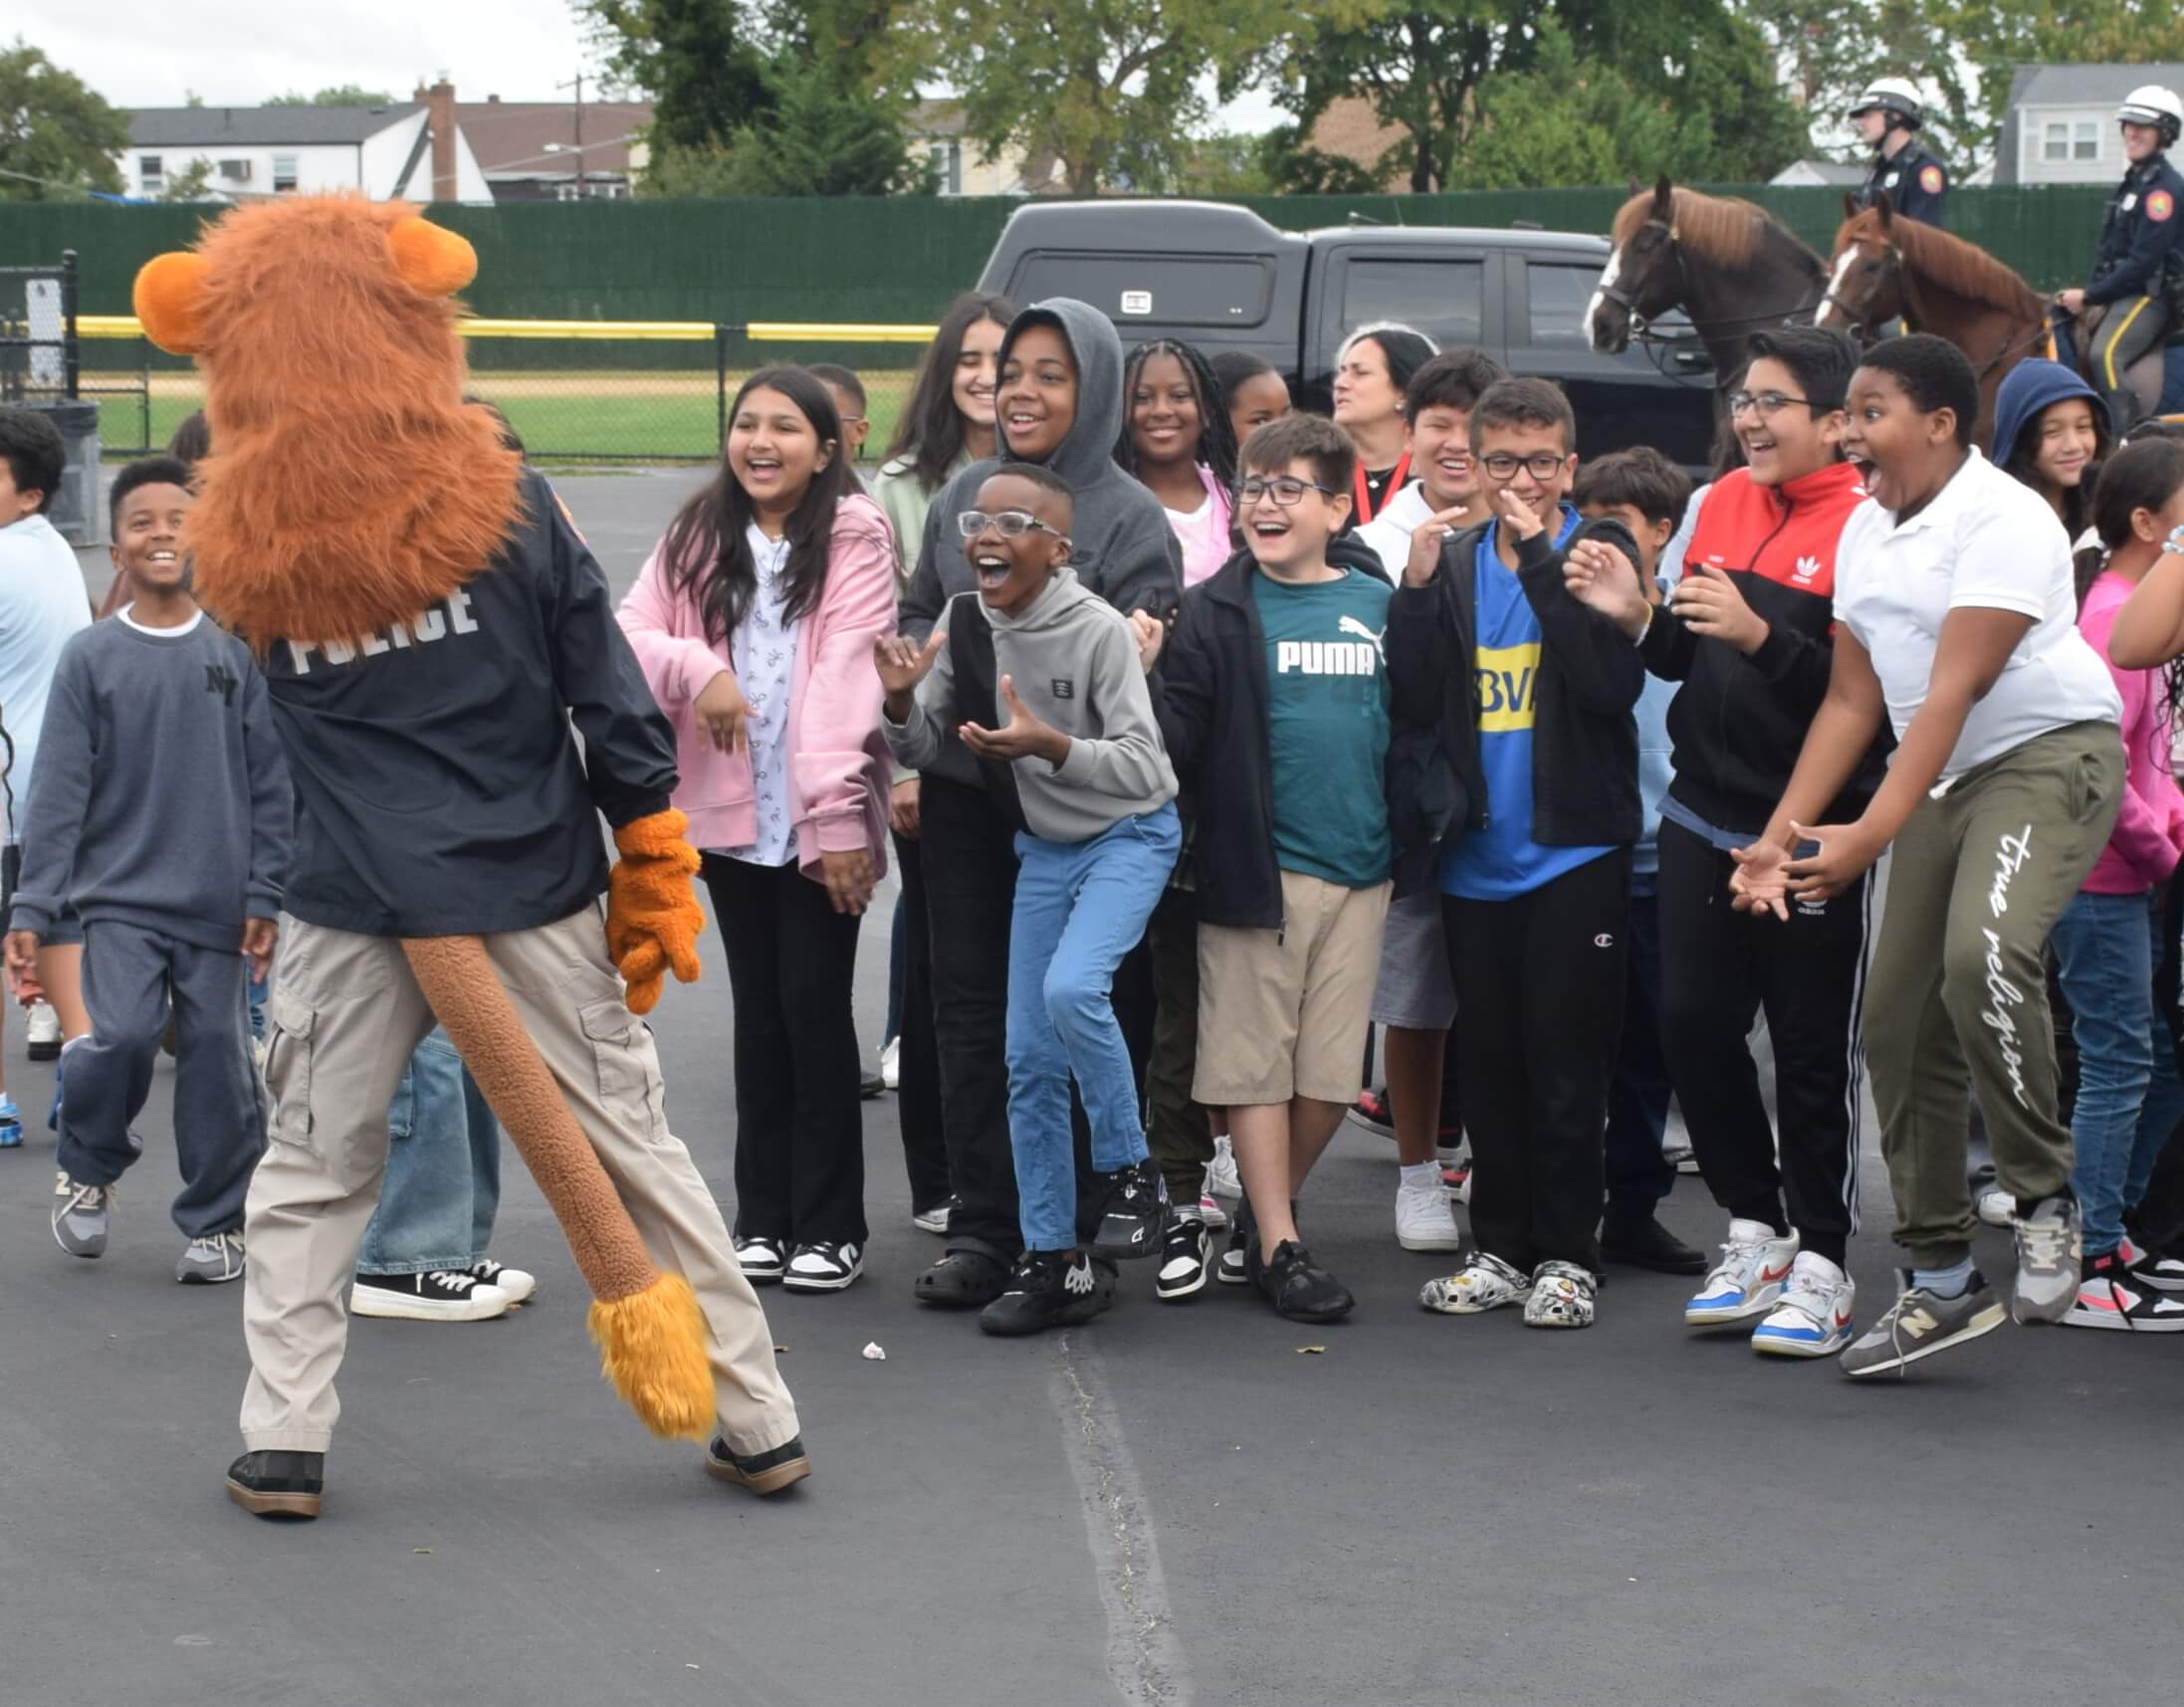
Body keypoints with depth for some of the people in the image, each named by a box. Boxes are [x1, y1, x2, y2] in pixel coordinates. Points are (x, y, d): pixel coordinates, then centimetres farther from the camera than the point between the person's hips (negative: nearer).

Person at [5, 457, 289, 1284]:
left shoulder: (236, 653, 1)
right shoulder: (90, 657, 0)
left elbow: (270, 783, 3)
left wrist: (265, 895, -2)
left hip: (216, 903, 1)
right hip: (120, 897, -1)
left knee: (216, 1055, 2)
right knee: (124, 1035, -17)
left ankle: (216, 1222, 19)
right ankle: (89, 1170, 11)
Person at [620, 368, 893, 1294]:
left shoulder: (855, 538, -9)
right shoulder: (698, 533, 6)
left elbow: (848, 680, -15)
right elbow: (630, 633, 2)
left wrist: (839, 814, -19)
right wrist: (695, 669, -18)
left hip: (819, 821, -4)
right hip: (727, 812, 4)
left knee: (815, 1010, 0)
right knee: (758, 1012, 12)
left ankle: (829, 1225, 11)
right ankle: (763, 1217, 20)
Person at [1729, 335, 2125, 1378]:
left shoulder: (2001, 519, -17)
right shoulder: (1865, 531, 10)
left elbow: (1952, 696, -24)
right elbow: (1853, 700, 10)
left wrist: (1868, 839, -30)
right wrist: (1779, 836, 1)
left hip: (2051, 756, -9)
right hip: (1942, 782, 9)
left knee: (1982, 952, -33)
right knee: (1901, 1024, 4)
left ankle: (2046, 1197, -13)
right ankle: (1940, 1282, 16)